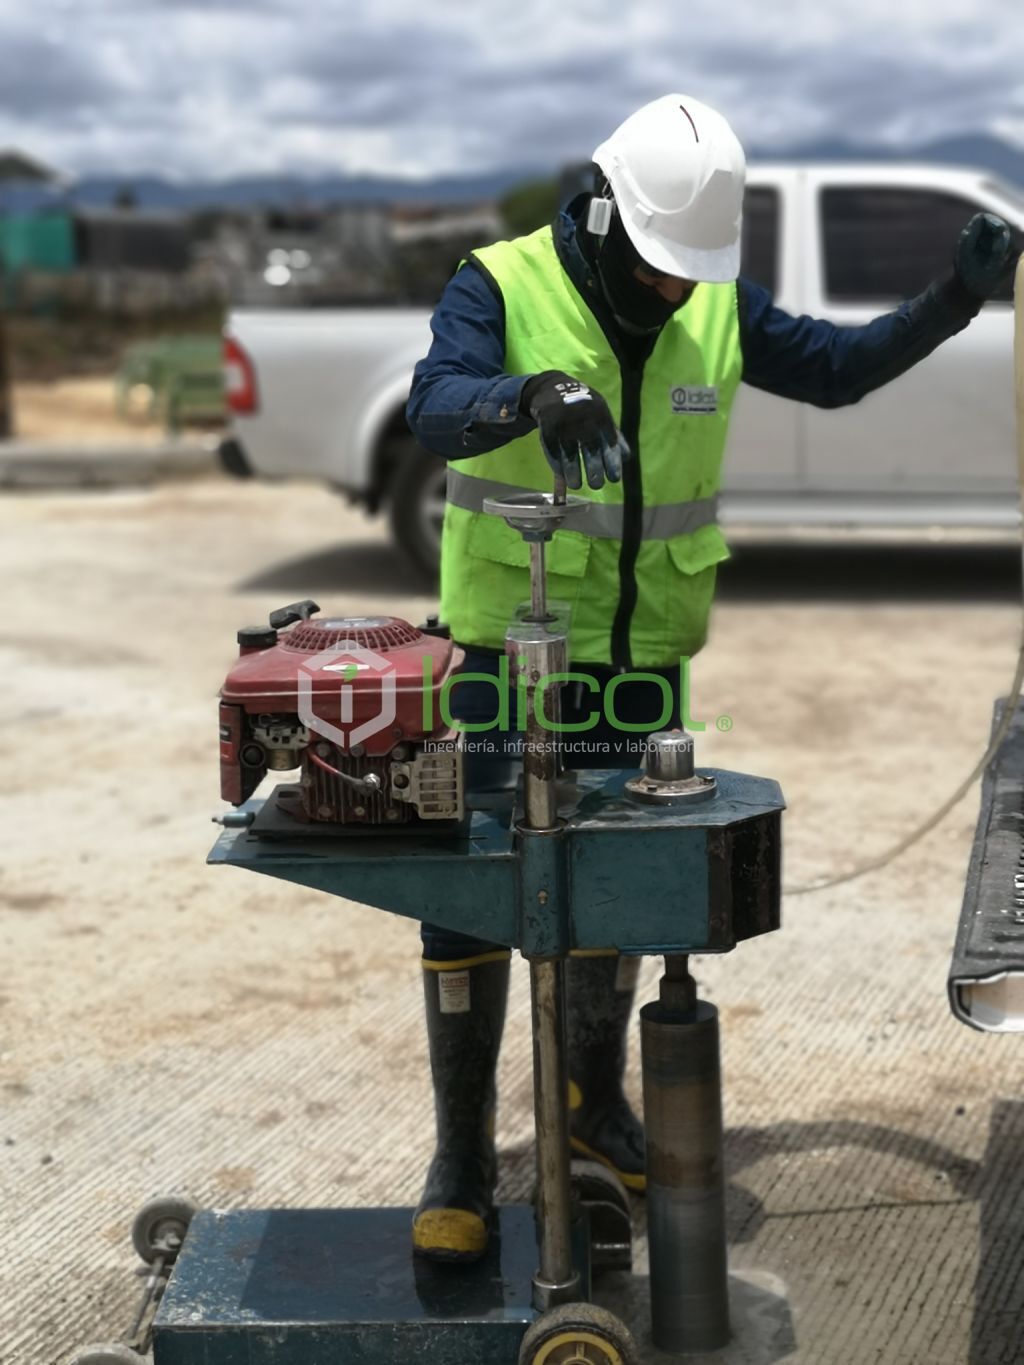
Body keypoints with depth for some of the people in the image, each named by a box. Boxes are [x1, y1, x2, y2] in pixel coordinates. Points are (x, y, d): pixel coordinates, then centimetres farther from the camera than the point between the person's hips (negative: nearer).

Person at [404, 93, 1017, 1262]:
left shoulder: (715, 306, 0)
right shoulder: (499, 289, -14)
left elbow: (834, 370, 8)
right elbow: (437, 409, -31)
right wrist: (535, 396, -53)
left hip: (640, 660, 4)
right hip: (508, 653, -4)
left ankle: (595, 1101, 38)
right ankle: (461, 1161, 10)